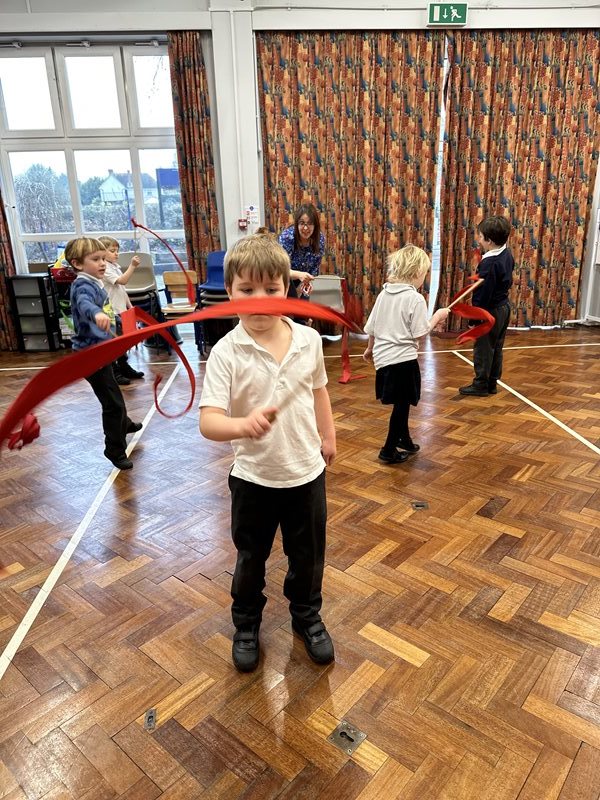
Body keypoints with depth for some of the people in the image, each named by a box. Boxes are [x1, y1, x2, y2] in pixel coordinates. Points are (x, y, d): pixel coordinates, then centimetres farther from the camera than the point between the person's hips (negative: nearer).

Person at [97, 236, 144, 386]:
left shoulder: (115, 267, 14)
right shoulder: (105, 269, -14)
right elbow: (122, 280, -27)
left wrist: (130, 306, 16)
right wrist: (132, 266, -33)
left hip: (121, 311, 9)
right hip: (111, 313, -9)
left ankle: (125, 368, 30)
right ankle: (114, 373, 3)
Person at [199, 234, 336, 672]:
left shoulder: (309, 339, -8)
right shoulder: (226, 352, -19)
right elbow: (208, 421, -27)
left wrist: (328, 436, 17)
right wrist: (244, 425, -47)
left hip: (307, 472, 3)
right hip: (253, 478, -2)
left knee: (308, 556, 20)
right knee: (251, 559, 19)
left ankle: (308, 617, 49)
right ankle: (246, 624, 47)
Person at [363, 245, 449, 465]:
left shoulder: (384, 294, 6)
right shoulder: (415, 299, -14)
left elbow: (371, 328, 12)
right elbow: (419, 333, -14)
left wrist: (370, 349, 29)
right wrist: (437, 317, 1)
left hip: (384, 356, 7)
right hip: (403, 359, -7)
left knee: (401, 402, 23)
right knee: (402, 404, 7)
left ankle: (404, 440, 38)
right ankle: (389, 450, 15)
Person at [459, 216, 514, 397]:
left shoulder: (489, 263, -25)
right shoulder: (507, 255, 4)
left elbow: (483, 293, -23)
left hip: (490, 311, -9)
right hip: (503, 307, 9)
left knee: (483, 348, 2)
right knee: (496, 348, 15)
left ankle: (481, 385, 11)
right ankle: (492, 383, 24)